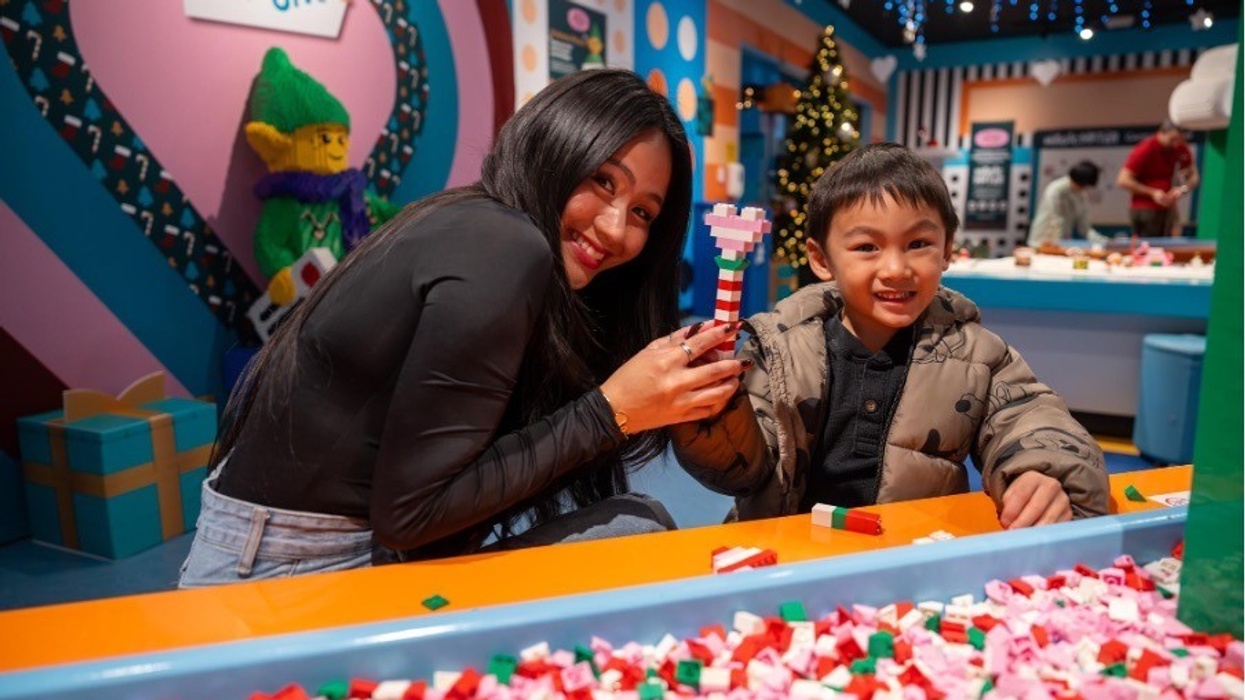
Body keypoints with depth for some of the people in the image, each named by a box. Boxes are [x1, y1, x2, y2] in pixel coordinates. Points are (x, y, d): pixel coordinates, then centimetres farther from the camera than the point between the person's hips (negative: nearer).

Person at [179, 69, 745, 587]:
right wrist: (612, 411, -19)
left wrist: (667, 397, -1)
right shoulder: (506, 249, -21)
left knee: (636, 525, 2)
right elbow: (409, 511, -20)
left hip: (369, 551, 8)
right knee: (638, 532, -10)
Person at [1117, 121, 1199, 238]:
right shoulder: (1145, 149, -12)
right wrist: (1152, 193, -18)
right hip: (1144, 210, -5)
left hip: (1167, 208, 5)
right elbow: (1123, 180, -15)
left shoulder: (1181, 149, 3)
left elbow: (1193, 176, 12)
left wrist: (1183, 189, -11)